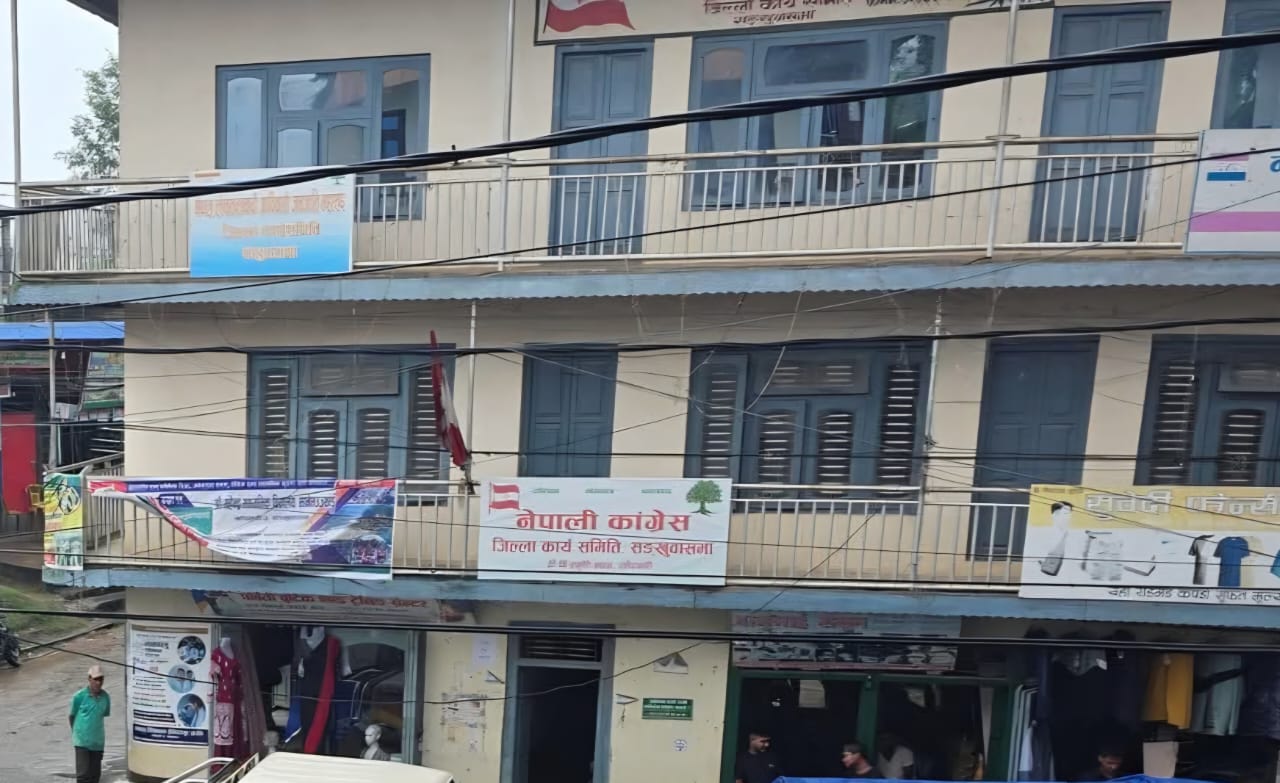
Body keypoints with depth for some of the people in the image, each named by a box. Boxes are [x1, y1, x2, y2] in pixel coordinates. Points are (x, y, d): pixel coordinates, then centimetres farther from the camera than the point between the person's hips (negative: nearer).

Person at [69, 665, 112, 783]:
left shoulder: (105, 697, -3)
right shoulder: (79, 696, -12)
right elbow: (72, 716, 4)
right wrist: (77, 732, 15)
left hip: (98, 742, 3)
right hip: (82, 741, -3)